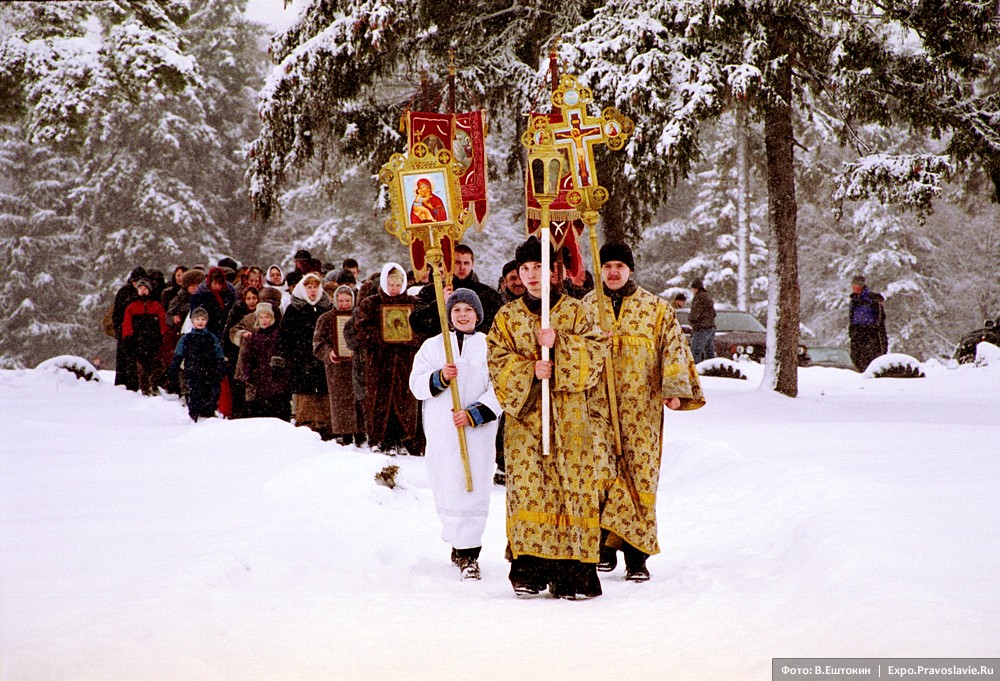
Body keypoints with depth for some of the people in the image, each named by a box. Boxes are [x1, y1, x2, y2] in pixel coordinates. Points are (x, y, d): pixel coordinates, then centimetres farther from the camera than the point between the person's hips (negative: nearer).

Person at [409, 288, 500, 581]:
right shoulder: (432, 346, 12)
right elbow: (417, 385, 5)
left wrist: (474, 414, -13)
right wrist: (440, 378, -14)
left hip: (478, 431, -2)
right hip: (442, 430, 2)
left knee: (473, 488, -9)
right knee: (446, 487, 2)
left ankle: (468, 553, -8)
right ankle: (459, 543, 20)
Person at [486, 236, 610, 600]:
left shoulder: (574, 310, 8)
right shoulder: (507, 317, 11)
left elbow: (596, 351, -2)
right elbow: (498, 365, 4)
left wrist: (559, 344, -16)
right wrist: (529, 370, -14)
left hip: (570, 417, -1)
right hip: (525, 416, 1)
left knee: (574, 486, -4)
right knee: (528, 489, -8)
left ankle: (574, 573, -2)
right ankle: (529, 570, -5)